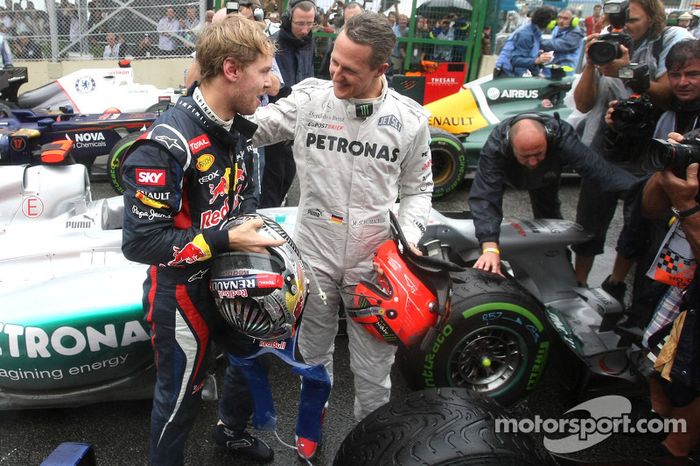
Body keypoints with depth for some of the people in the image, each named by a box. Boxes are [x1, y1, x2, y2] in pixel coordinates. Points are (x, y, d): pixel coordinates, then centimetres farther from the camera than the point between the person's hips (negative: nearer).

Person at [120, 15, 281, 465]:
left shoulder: (237, 129, 0)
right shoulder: (165, 145, -28)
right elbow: (140, 241, -28)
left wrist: (254, 222, -3)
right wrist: (226, 240, -28)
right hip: (184, 291, -8)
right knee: (181, 395, 12)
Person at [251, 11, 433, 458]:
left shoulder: (410, 118, -3)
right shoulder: (308, 98, -5)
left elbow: (418, 188, 7)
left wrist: (409, 233, -10)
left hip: (375, 261, 0)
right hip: (314, 255, 1)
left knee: (373, 370, 10)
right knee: (314, 356, 21)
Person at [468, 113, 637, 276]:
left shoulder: (562, 138, -45)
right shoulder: (495, 146, -47)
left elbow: (603, 171, -50)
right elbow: (484, 196, -55)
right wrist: (489, 248, -68)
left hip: (544, 178, 1)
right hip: (507, 173, -1)